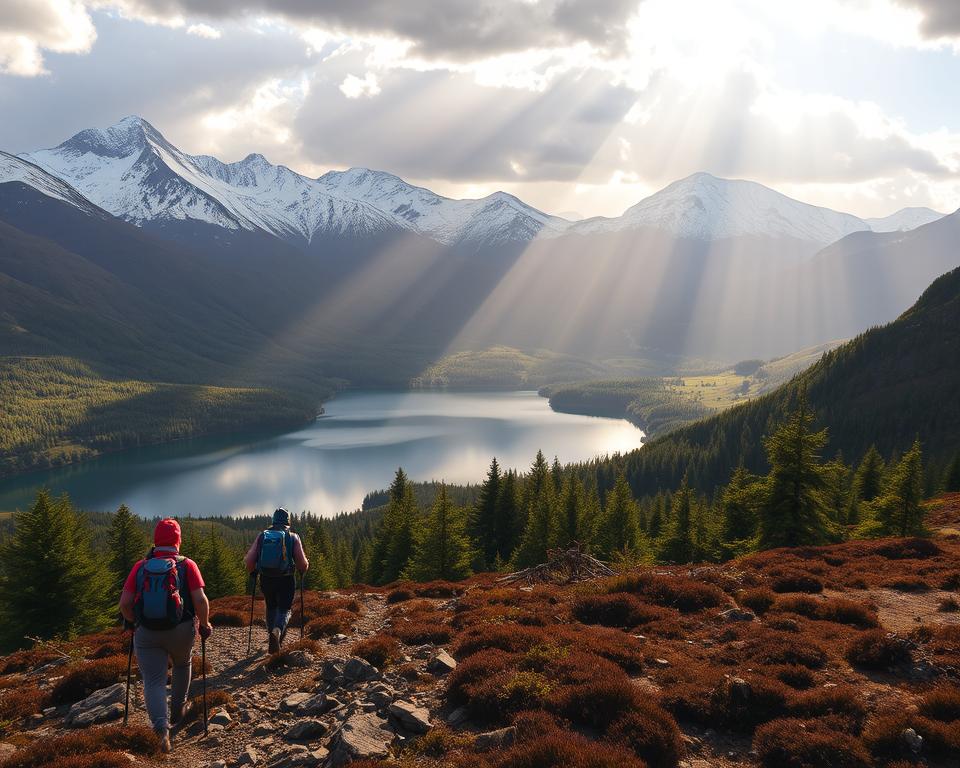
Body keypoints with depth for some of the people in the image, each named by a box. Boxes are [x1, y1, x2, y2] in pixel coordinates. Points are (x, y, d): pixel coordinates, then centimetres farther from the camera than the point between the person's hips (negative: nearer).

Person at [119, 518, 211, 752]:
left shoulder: (141, 567, 0)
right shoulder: (187, 565, -5)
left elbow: (124, 603, -3)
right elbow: (200, 600, -13)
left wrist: (134, 622, 16)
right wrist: (205, 624, 3)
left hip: (146, 633, 0)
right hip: (181, 631, 0)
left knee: (153, 681, 3)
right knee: (182, 665, 29)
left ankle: (162, 728, -17)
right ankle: (177, 711, 40)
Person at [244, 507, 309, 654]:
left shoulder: (262, 536, 3)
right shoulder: (293, 537, -2)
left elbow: (248, 561, -3)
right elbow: (302, 563, -7)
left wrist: (252, 573, 16)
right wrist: (302, 572, 15)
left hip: (266, 580, 3)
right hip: (286, 580, -2)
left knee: (271, 607, 23)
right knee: (285, 609, 6)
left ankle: (272, 636, 28)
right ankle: (277, 631, -23)